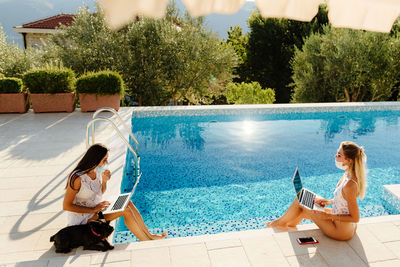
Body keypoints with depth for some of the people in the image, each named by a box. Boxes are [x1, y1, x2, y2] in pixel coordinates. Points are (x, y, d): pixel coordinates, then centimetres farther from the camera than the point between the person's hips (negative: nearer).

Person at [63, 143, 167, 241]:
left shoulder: (97, 171, -2)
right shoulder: (78, 178, -25)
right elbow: (66, 206, -20)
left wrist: (104, 181, -9)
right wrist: (93, 209, -21)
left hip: (96, 209, 8)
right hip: (82, 219, -8)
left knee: (127, 203, -9)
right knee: (125, 210, -21)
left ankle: (148, 235, 0)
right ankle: (148, 242, -8)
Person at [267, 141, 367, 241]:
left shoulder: (349, 185, -31)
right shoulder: (347, 175, -4)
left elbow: (355, 218, -24)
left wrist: (328, 216, -23)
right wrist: (330, 201, 3)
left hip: (341, 232, -8)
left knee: (299, 201, -2)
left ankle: (280, 222, 26)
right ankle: (290, 224, 40)